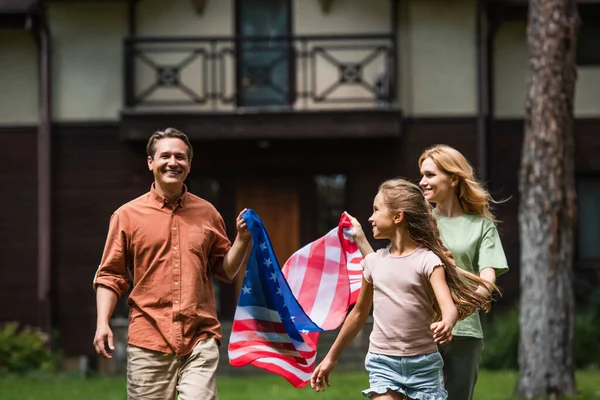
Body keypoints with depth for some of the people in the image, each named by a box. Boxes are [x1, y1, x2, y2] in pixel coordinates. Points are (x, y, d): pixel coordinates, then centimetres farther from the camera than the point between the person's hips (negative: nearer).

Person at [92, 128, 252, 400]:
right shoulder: (128, 215, 5)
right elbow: (110, 275, 5)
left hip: (200, 339, 1)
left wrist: (243, 239, 0)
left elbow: (226, 270, 17)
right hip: (148, 339, -1)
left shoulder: (207, 213, 11)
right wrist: (102, 324, -6)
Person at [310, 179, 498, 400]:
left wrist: (446, 323, -45)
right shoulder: (374, 262, 7)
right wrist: (331, 357, 24)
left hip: (422, 364, -2)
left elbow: (449, 306, -21)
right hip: (383, 363, 3)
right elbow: (359, 313, 19)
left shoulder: (427, 261, -7)